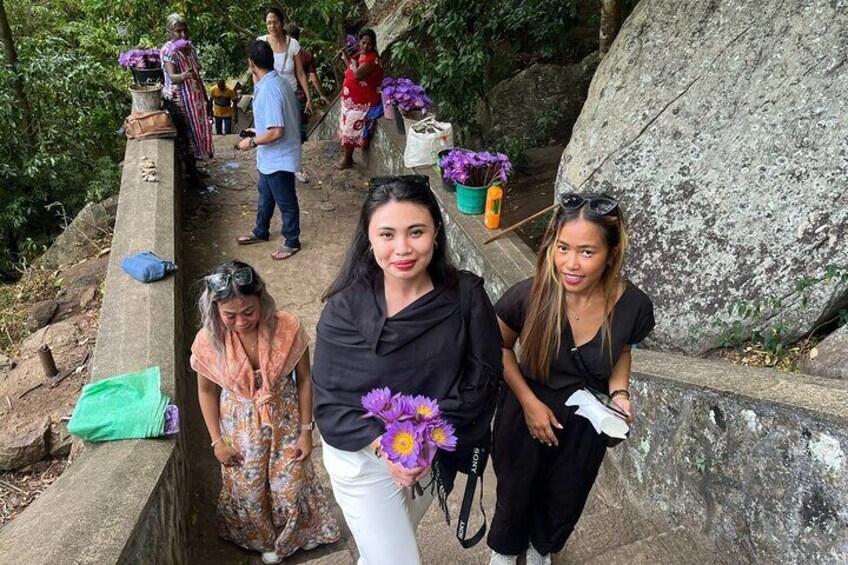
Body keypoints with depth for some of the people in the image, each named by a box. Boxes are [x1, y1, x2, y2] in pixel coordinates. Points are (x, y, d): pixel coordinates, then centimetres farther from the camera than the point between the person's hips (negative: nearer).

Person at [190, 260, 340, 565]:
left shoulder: (287, 328, -26)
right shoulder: (209, 340, -22)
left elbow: (304, 380, -12)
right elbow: (207, 391, -6)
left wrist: (305, 430, -6)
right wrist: (217, 441, 0)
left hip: (285, 422, -1)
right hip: (240, 427, 1)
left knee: (291, 485, 16)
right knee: (248, 489, 21)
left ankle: (293, 536, 49)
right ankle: (264, 539, 54)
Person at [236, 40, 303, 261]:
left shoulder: (269, 90, -28)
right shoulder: (276, 81, 4)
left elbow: (276, 132, -29)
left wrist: (252, 142, -18)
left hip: (279, 158, -10)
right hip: (271, 156, 10)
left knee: (285, 201, 7)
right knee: (265, 194, 24)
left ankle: (292, 242, 24)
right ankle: (261, 232, 43)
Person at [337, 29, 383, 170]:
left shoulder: (372, 59, -21)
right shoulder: (360, 55, 6)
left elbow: (357, 74, -31)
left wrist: (354, 62, -12)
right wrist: (345, 56, 11)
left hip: (362, 103, -9)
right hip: (352, 100, 9)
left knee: (350, 129, -1)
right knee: (347, 128, 16)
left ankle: (347, 161, 13)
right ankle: (348, 158, 29)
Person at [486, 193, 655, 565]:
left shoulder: (634, 306, -24)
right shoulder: (529, 296, -30)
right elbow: (500, 348, -10)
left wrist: (618, 392, -16)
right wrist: (529, 401, -16)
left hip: (586, 425, 2)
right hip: (528, 413, -2)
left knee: (565, 500, 27)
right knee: (515, 492, 24)